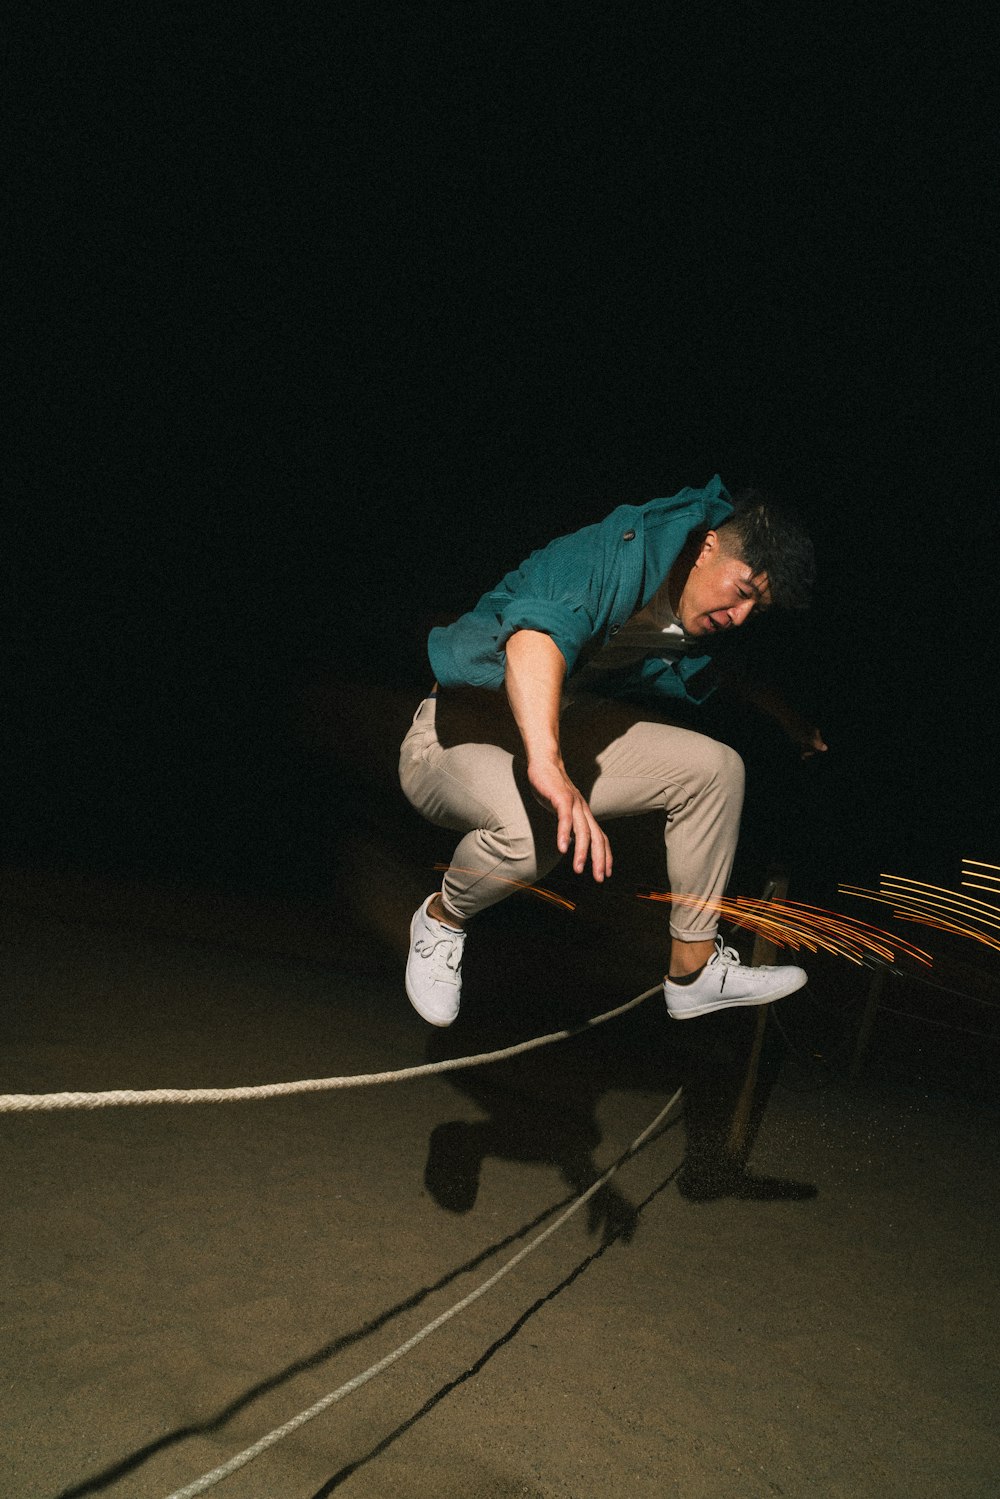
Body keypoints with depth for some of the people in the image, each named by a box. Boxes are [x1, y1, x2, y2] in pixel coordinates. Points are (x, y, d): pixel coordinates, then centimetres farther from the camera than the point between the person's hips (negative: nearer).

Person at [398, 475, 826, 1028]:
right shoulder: (619, 554, -26)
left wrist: (786, 718, 32)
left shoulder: (699, 627, 2)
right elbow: (539, 629, -47)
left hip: (560, 728, 8)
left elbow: (723, 671, 29)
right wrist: (548, 763, -60)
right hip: (459, 729, -8)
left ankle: (693, 972, 5)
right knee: (533, 825, -40)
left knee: (715, 765, -3)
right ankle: (442, 916, -5)